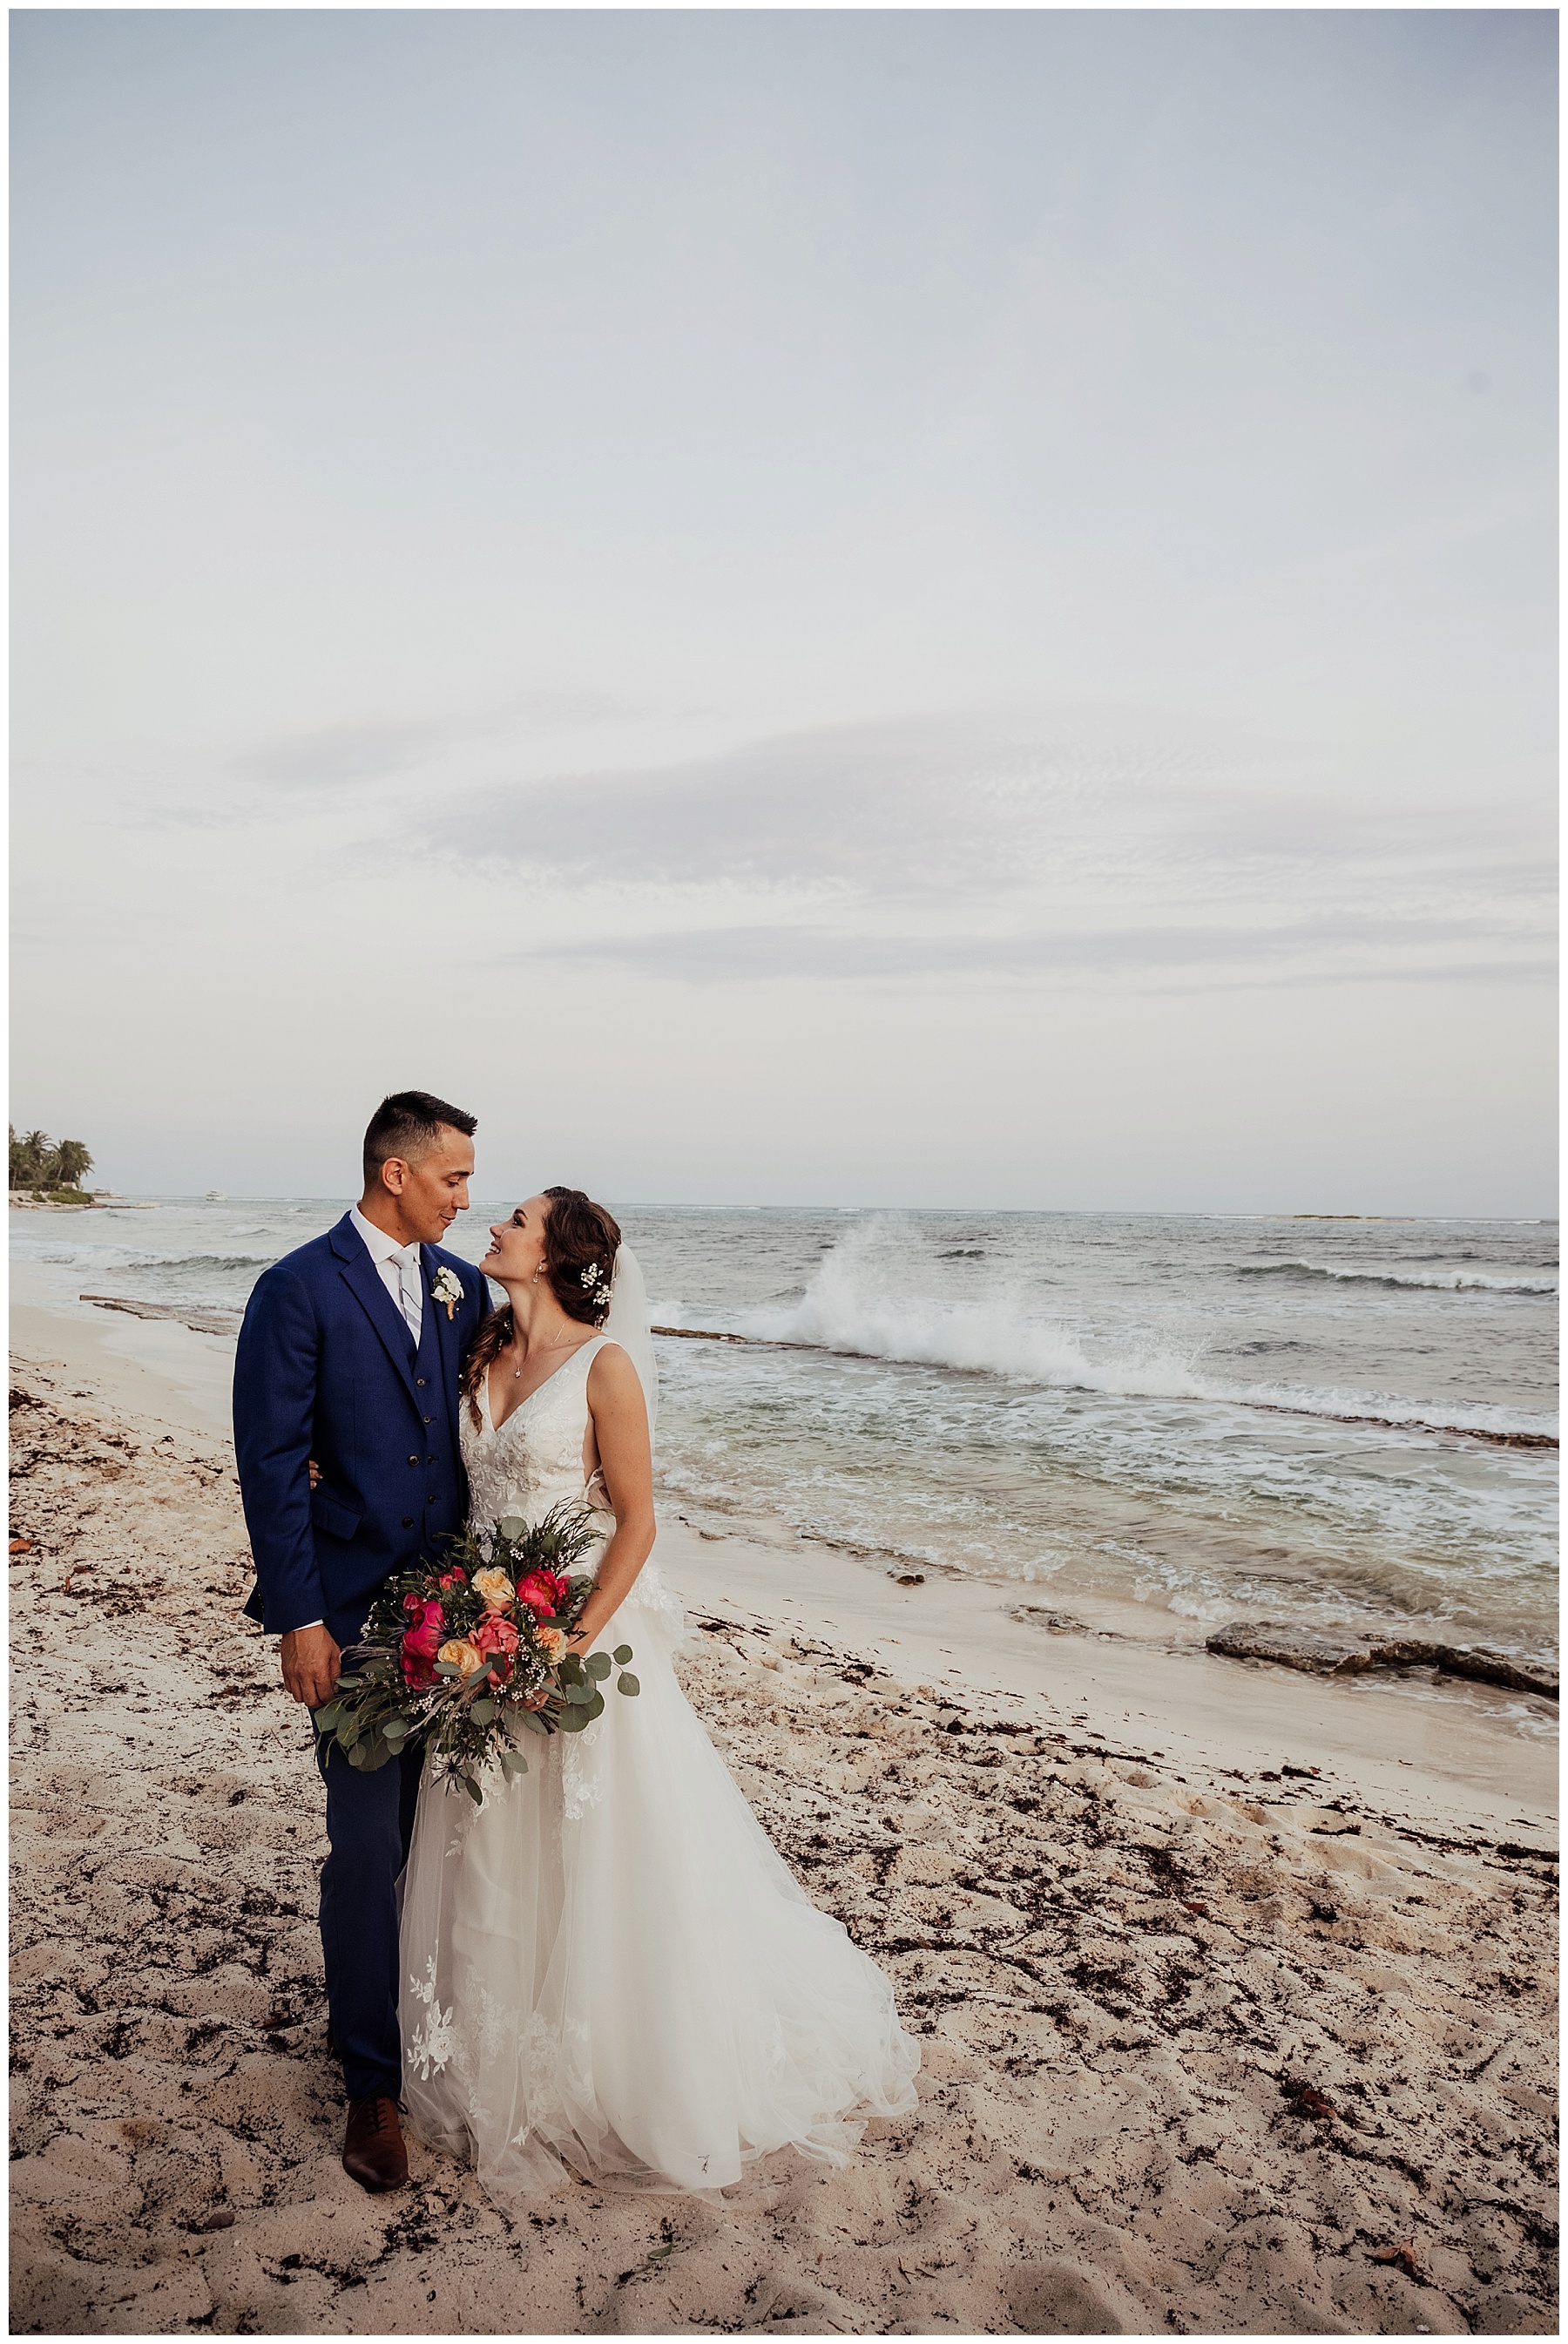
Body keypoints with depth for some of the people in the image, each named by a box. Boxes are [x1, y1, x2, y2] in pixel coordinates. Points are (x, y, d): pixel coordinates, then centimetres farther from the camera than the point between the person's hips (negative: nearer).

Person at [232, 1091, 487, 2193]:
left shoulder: (464, 1288, 6)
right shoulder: (298, 1291, -10)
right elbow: (271, 1464, -10)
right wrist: (298, 1619, -12)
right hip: (357, 1608, -5)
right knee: (371, 1846, 2)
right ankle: (374, 2081, 20)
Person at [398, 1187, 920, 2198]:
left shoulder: (603, 1365, -15)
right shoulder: (483, 1352, 4)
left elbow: (637, 1520, -14)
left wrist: (577, 1642, -20)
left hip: (581, 1627, -6)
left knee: (600, 1857, 7)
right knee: (496, 1858, 17)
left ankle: (625, 2084, 29)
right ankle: (507, 2067, 39)